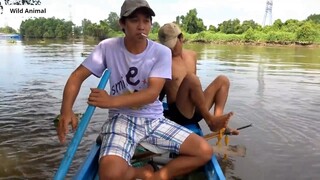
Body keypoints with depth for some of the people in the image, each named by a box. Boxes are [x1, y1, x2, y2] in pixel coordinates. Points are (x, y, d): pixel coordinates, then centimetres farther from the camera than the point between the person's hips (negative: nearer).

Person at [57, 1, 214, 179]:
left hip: (155, 119, 2)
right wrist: (66, 110, -24)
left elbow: (152, 93, -17)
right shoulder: (108, 47, -6)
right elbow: (78, 76, -5)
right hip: (121, 119, -2)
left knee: (205, 152, -10)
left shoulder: (161, 52, -7)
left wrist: (112, 101, -30)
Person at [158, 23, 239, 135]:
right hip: (178, 113, -7)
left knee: (223, 80, 4)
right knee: (190, 78, -32)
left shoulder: (192, 55, 14)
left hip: (196, 110, 8)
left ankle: (217, 118, -17)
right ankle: (210, 120, -20)